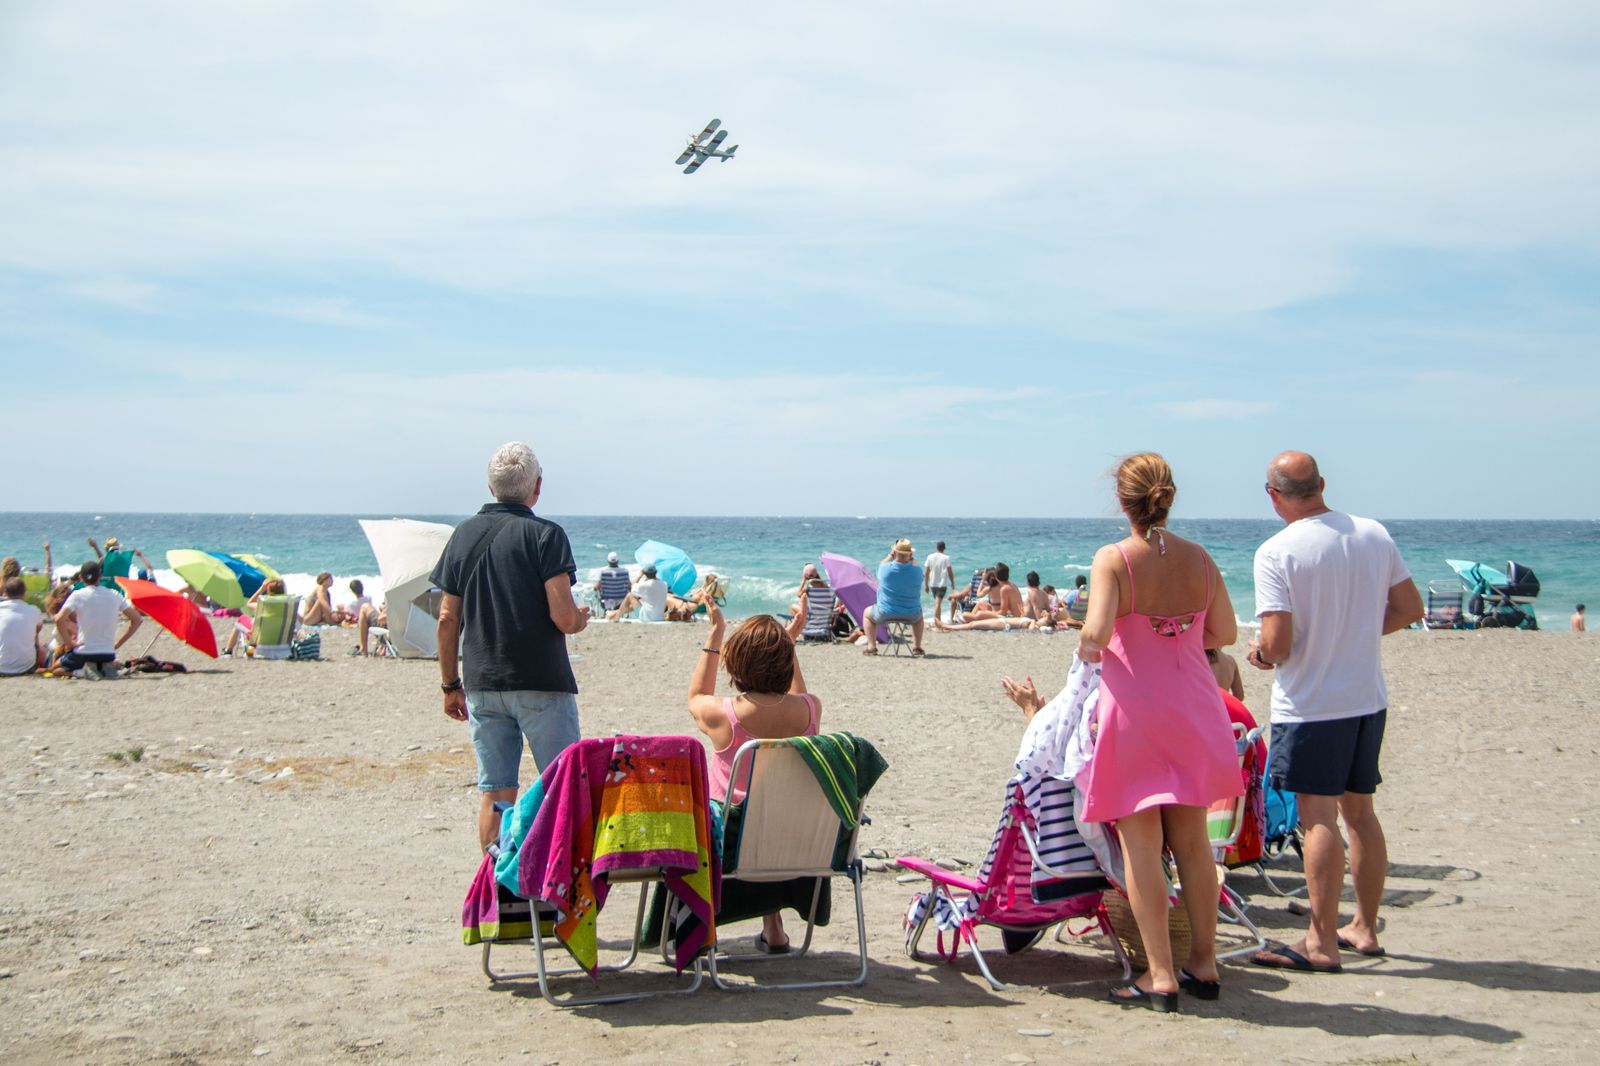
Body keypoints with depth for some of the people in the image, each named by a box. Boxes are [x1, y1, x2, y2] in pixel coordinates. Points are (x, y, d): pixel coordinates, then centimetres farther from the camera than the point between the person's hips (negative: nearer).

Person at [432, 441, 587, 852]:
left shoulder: (463, 534, 7)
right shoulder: (545, 535, -8)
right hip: (541, 683, -4)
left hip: (481, 686, 4)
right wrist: (582, 617, 7)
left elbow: (447, 620, 7)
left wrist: (450, 685, 15)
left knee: (494, 793, 8)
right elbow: (563, 617, -16)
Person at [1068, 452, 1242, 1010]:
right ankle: (1204, 964, 21)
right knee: (1192, 839, 15)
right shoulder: (1199, 558, 1)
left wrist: (1086, 649, -1)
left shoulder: (1113, 559, -12)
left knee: (1139, 843, 2)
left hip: (1133, 705, -4)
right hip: (1192, 706, 5)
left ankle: (1160, 976, 2)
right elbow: (1225, 633, 6)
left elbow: (1097, 634, -22)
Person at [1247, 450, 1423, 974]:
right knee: (1360, 812, 16)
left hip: (1310, 705, -6)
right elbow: (1410, 608, 9)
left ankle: (1321, 943, 2)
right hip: (1368, 698, 6)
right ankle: (1365, 928, 25)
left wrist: (1259, 653, 2)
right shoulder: (1375, 535, 1)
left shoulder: (1277, 552, -16)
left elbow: (1278, 644, -20)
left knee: (1318, 818, -2)